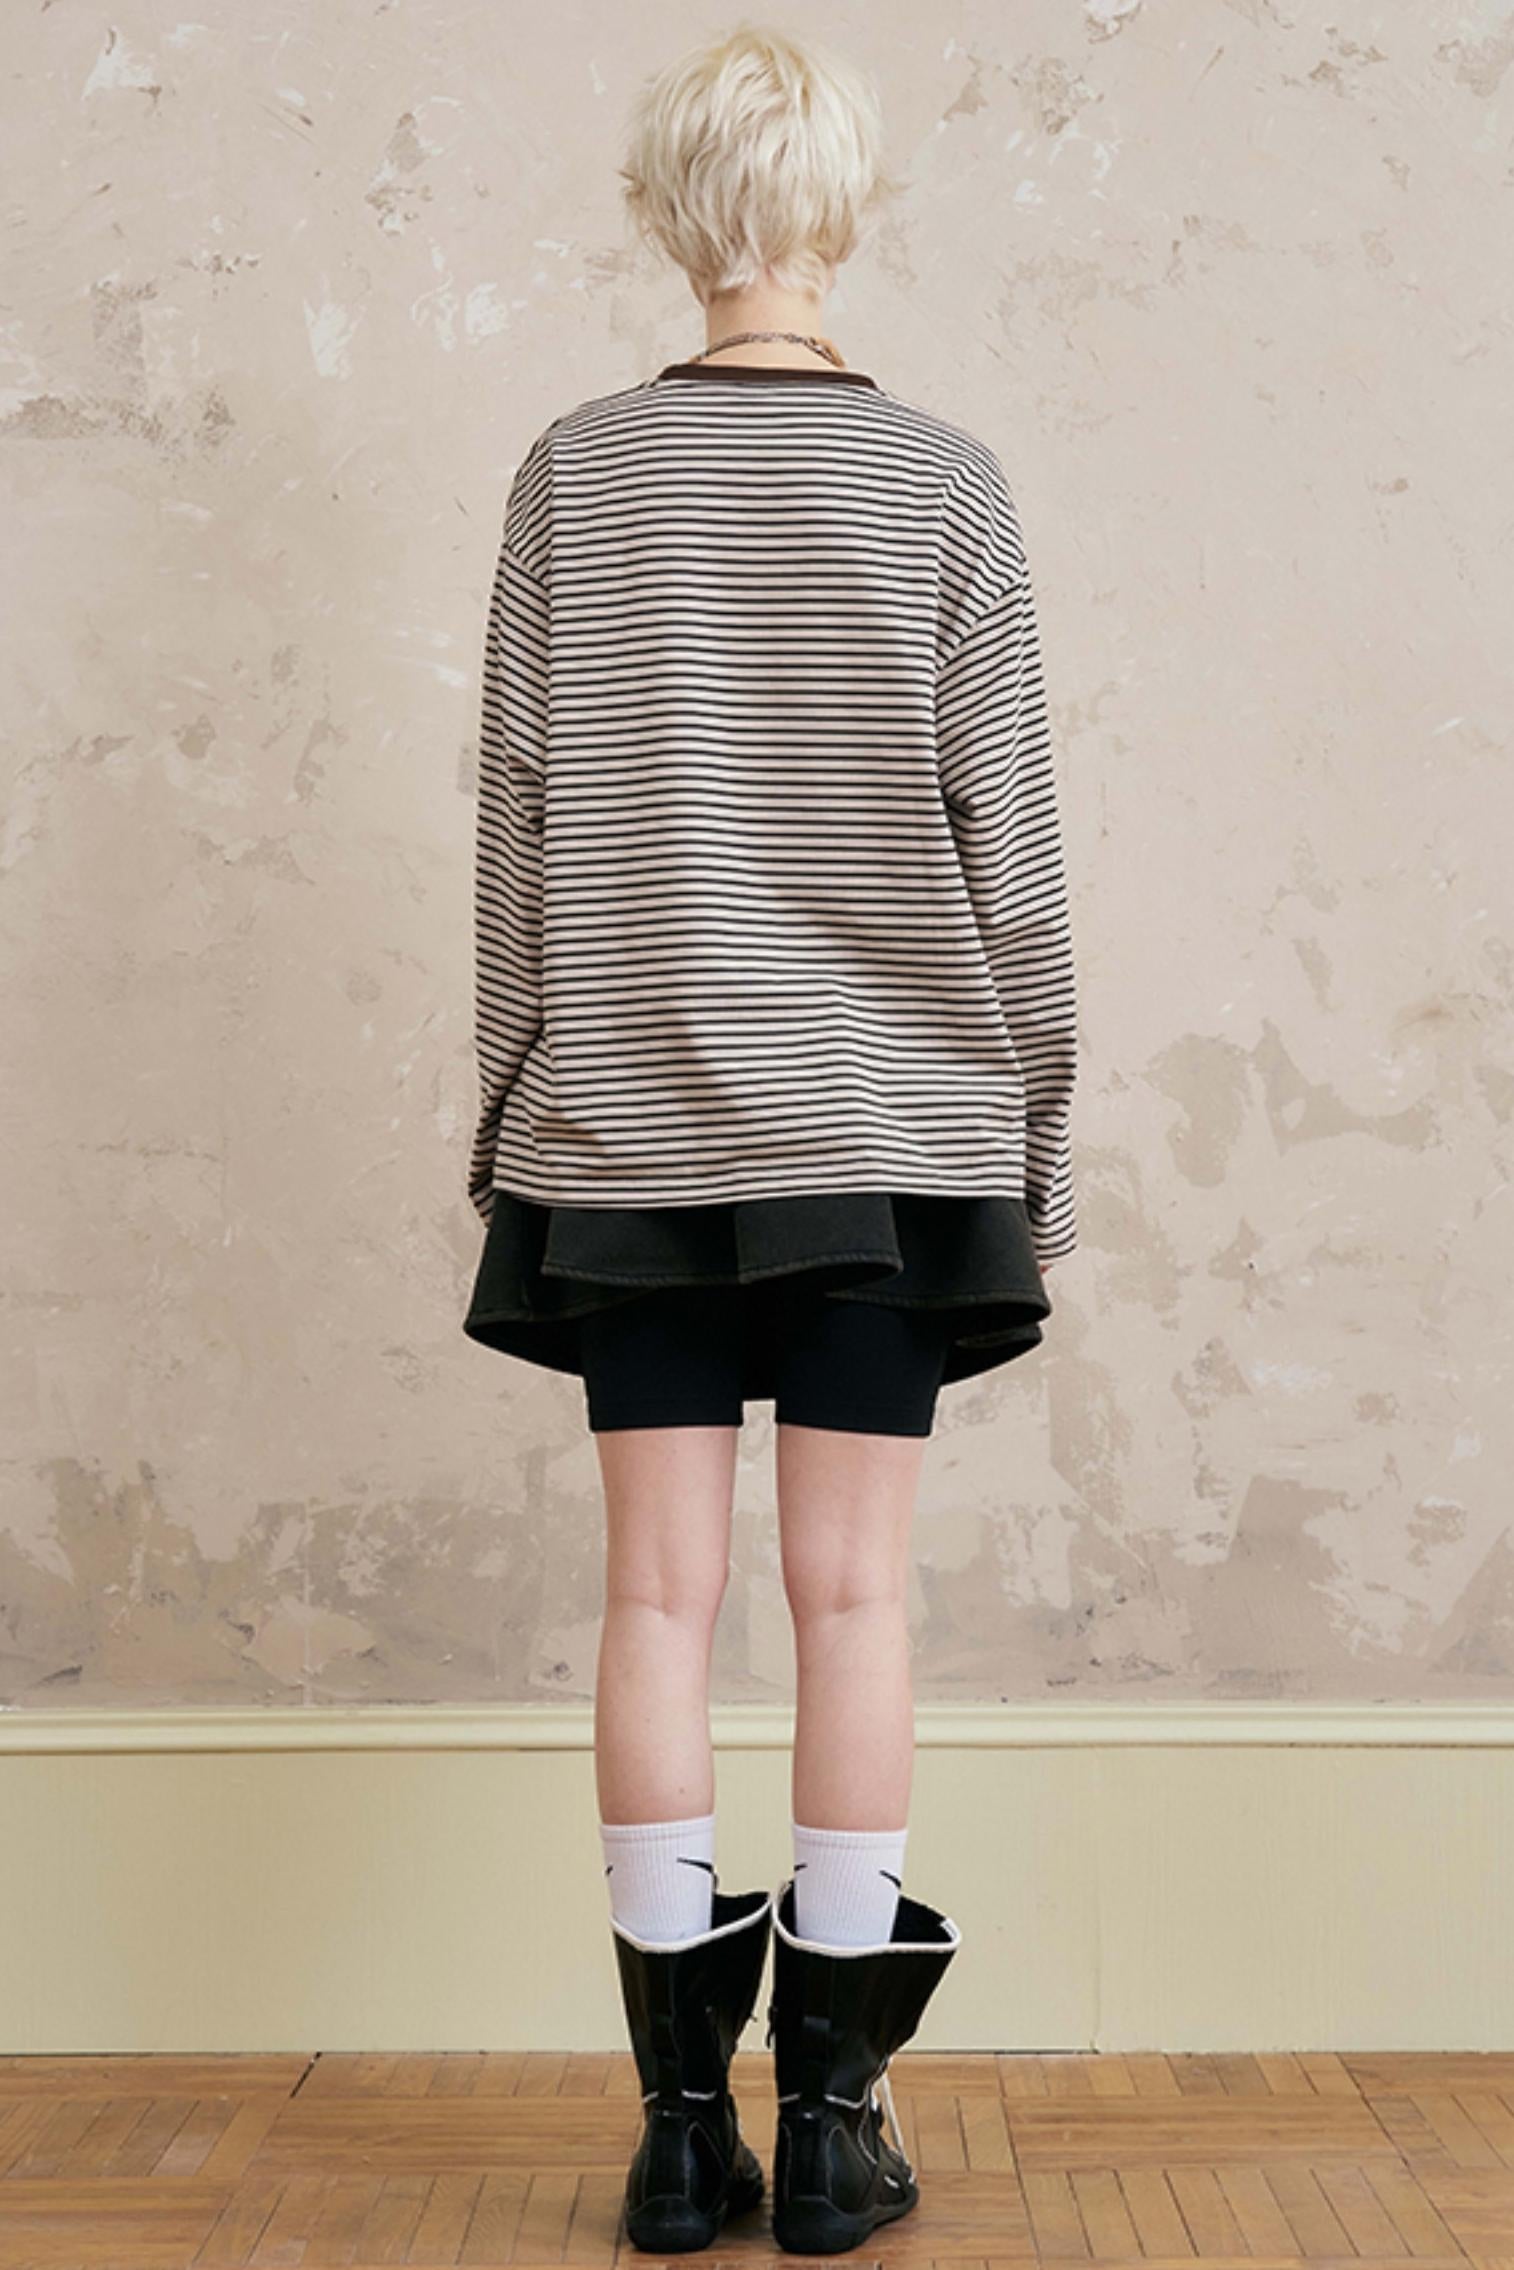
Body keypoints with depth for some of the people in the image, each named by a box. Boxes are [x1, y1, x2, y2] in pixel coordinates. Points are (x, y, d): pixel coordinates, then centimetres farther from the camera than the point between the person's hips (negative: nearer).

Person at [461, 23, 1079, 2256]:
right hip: (886, 1123, 0)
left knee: (660, 1593, 5)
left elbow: (517, 818, 2)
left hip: (629, 1125, 1)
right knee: (855, 1592, 4)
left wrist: (520, 1094, 10)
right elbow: (1008, 844, 0)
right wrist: (1036, 1123, 8)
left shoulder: (573, 475, 2)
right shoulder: (947, 485, -1)